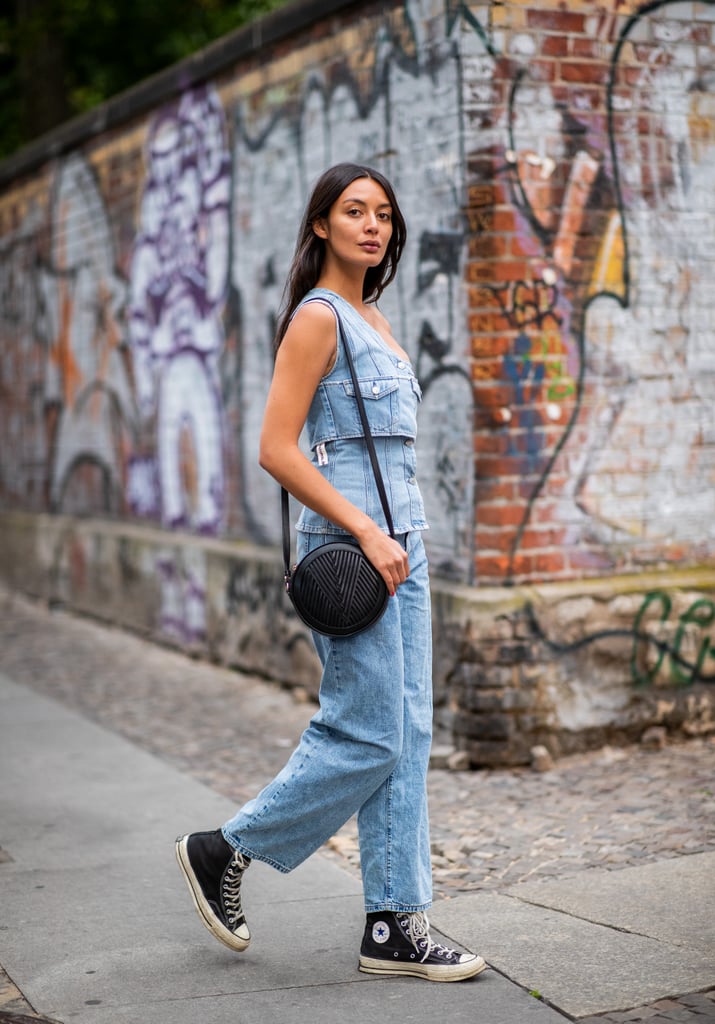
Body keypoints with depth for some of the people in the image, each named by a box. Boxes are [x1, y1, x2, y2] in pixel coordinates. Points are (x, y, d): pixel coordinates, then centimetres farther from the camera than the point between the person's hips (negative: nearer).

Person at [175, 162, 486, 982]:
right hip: (348, 541, -9)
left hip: (398, 540, 9)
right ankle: (223, 851, 12)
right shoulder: (318, 316, -10)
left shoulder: (371, 318, 17)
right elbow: (276, 449, -17)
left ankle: (395, 925, 12)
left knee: (405, 737, 6)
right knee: (368, 735, -6)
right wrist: (366, 533, -20)